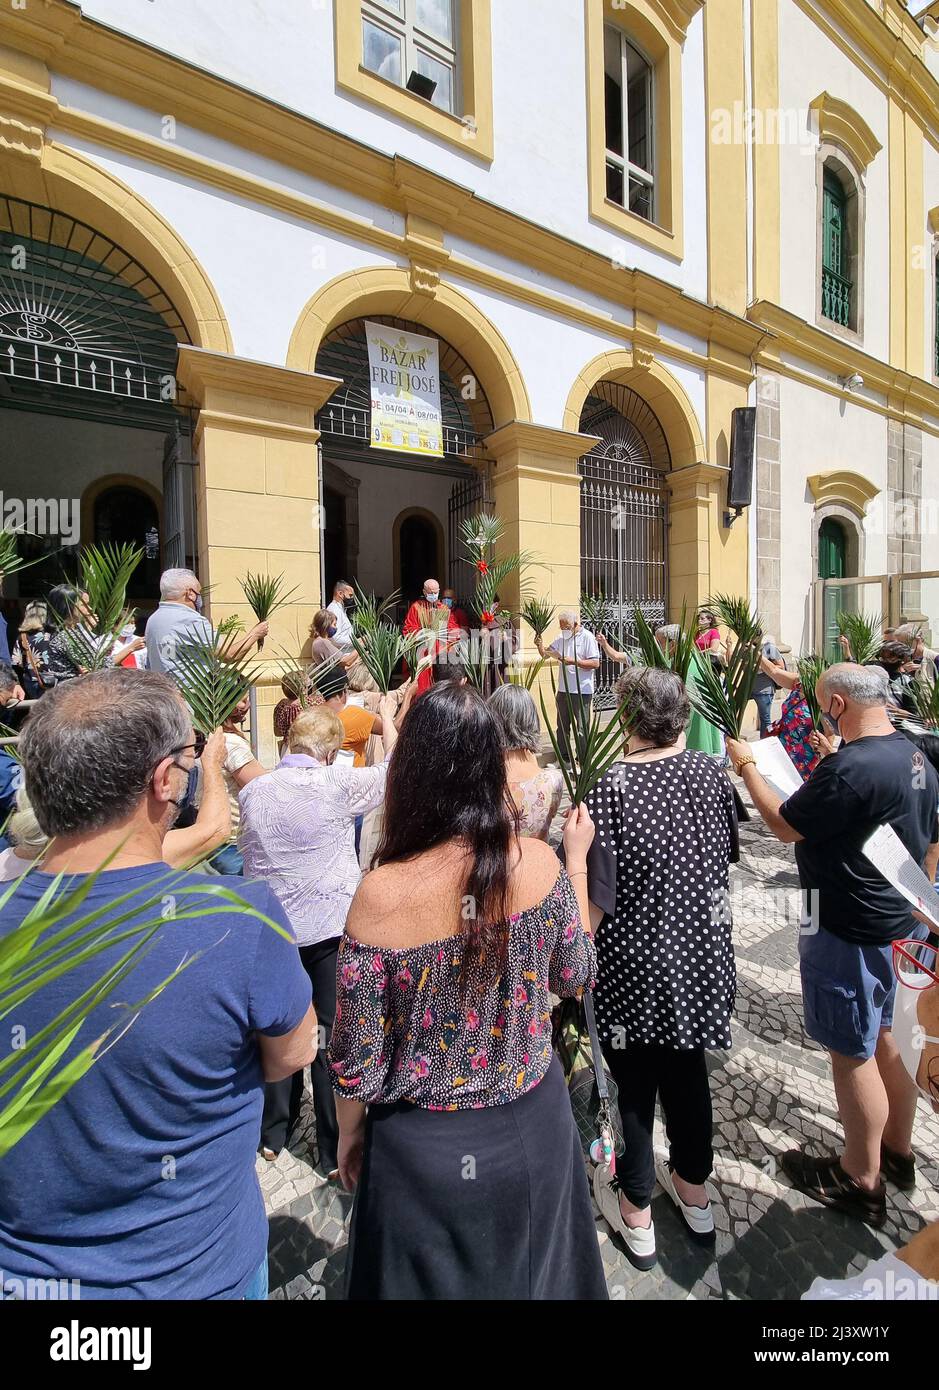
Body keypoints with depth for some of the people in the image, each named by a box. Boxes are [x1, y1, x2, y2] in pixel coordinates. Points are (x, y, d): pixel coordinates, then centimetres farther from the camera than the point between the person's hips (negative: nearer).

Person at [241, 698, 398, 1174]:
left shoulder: (253, 792, -2)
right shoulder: (337, 784, -17)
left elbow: (249, 856, 9)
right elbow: (393, 770, -3)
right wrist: (386, 716, 9)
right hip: (331, 926, -4)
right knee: (333, 1037, 10)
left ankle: (272, 1134, 40)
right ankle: (336, 1152, 24)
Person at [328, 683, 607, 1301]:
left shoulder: (382, 894, -27)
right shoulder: (538, 862, -21)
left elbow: (356, 1056, -15)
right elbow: (575, 976, -3)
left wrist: (349, 1133, 6)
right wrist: (577, 859, 5)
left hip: (427, 1148, -2)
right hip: (534, 1127, 2)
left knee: (434, 1278, 28)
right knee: (531, 1272, 31)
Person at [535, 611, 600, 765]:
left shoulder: (587, 637, -9)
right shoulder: (562, 638, 10)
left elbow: (595, 663, -15)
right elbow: (545, 655, 11)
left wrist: (574, 661, -22)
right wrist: (540, 645, -9)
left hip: (582, 691, -7)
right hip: (564, 690, 7)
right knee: (562, 726, 15)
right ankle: (564, 758, 28)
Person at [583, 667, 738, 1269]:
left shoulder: (611, 790, -26)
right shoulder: (711, 772, -9)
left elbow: (596, 902, -22)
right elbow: (727, 854, 6)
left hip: (636, 965, -4)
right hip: (702, 951, 5)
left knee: (634, 1082, 17)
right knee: (687, 1067, 26)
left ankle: (636, 1213, 40)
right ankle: (694, 1190, 49)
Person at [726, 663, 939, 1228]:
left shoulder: (851, 768, -29)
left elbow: (785, 825, -17)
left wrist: (747, 766, -5)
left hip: (851, 933, -9)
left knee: (853, 1055, 9)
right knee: (884, 1041, 25)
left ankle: (861, 1180, 29)